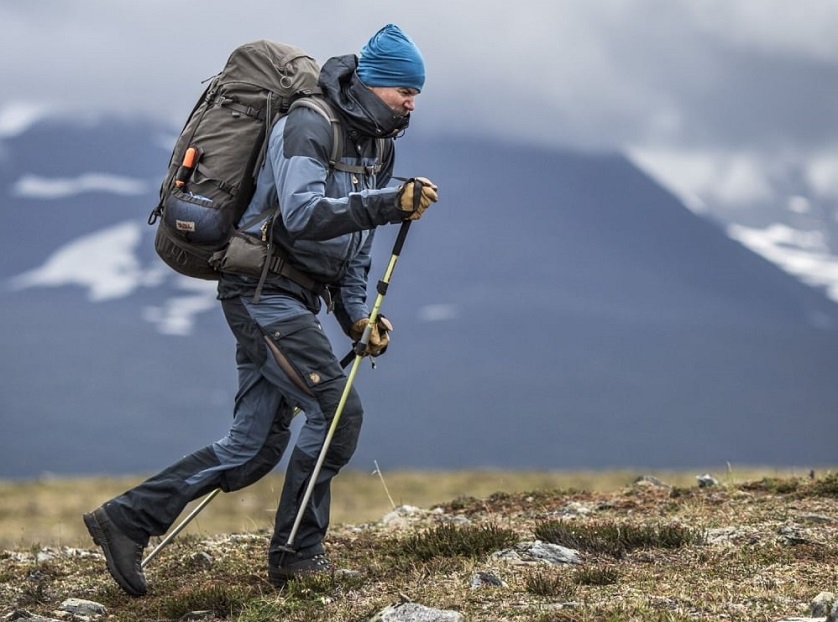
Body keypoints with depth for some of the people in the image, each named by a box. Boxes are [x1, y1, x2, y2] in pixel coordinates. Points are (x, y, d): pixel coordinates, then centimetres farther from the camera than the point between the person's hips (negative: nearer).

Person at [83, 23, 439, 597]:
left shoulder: (379, 147, 15)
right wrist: (389, 203, -34)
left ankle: (127, 518, 9)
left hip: (295, 301, 9)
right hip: (263, 288, -9)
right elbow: (303, 215, -29)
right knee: (337, 409, -14)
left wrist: (357, 316, 9)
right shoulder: (307, 127, -14)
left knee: (254, 447, 5)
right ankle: (298, 552, -2)